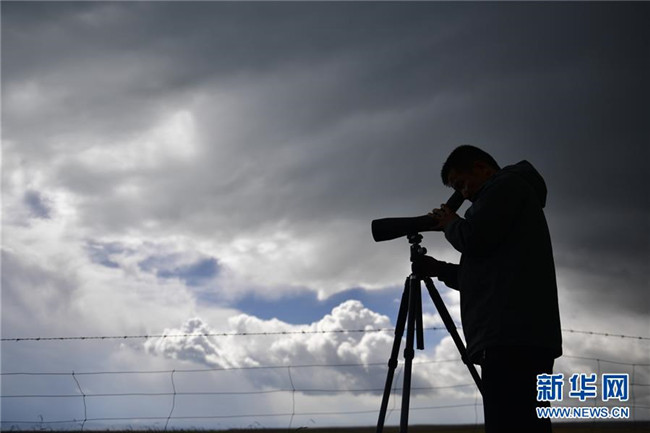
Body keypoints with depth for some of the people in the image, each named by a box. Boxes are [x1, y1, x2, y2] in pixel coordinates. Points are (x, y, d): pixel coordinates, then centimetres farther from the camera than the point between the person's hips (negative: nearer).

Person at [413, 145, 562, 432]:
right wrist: (441, 270, 24)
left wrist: (450, 223, 11)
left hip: (512, 337, -10)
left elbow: (474, 238, -10)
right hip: (525, 336, 10)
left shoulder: (507, 185, 4)